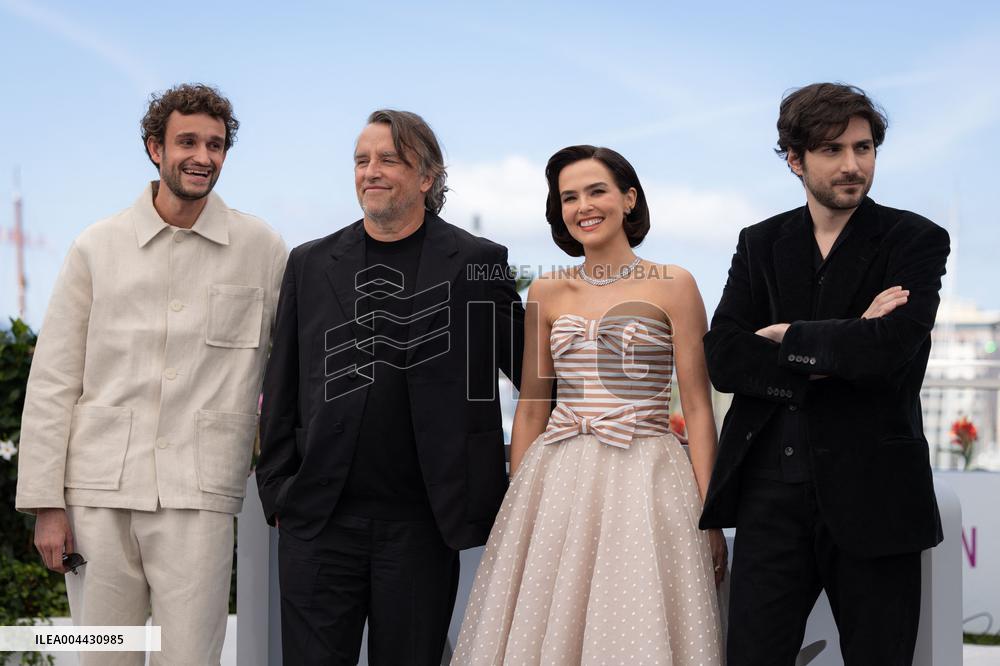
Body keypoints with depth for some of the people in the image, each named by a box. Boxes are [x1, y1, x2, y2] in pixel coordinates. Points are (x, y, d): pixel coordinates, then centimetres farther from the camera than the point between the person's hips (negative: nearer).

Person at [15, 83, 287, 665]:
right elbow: (52, 383, 6)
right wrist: (45, 503, 1)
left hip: (199, 497, -1)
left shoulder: (262, 249, 5)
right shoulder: (98, 247, 6)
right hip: (99, 492, 1)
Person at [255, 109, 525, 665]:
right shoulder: (310, 264, 9)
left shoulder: (477, 263, 2)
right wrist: (278, 493, 6)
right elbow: (282, 390, 11)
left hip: (422, 523, -1)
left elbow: (532, 370, 7)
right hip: (319, 520, 2)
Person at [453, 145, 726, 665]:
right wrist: (515, 504, 10)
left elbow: (697, 407, -2)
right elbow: (530, 408, 15)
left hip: (643, 483, -3)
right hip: (557, 484, 3)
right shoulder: (547, 293, 10)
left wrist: (710, 515, -7)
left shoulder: (672, 286, 0)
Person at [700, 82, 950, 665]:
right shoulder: (760, 244, 10)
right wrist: (838, 349, -14)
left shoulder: (915, 240, 0)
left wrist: (786, 337, -5)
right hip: (770, 490, 2)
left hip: (870, 493, -2)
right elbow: (722, 358, -4)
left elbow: (889, 351, -18)